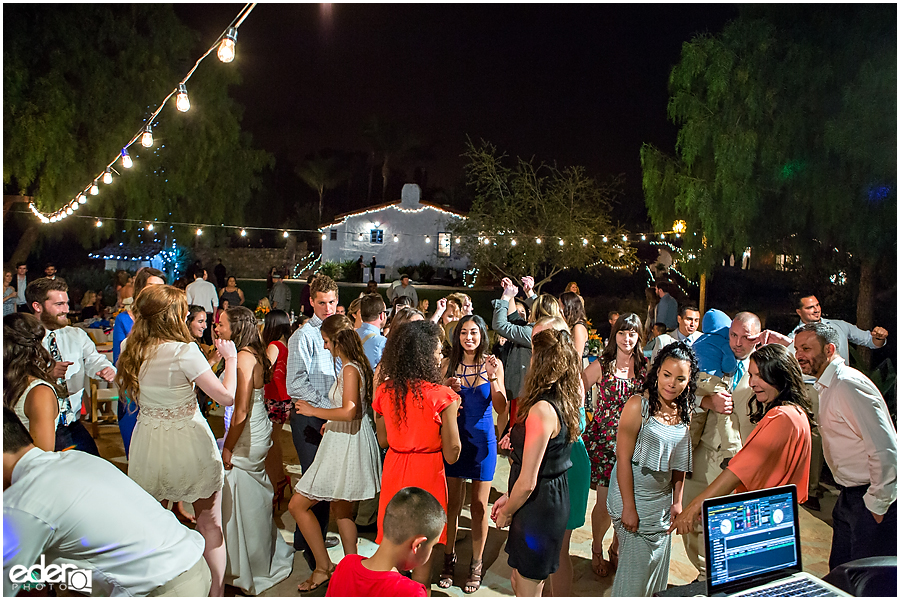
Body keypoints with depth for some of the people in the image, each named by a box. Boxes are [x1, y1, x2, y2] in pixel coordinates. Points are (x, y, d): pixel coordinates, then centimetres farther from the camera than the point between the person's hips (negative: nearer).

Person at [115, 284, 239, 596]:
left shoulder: (130, 350, -1)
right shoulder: (184, 351, -19)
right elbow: (227, 396, -18)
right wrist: (231, 358, -4)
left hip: (147, 441, 5)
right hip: (188, 444, -5)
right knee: (210, 524, 10)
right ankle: (215, 592, 18)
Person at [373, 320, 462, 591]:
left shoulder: (385, 390, -4)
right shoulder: (442, 397, -17)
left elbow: (383, 440, 9)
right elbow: (451, 455, -12)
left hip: (394, 471, 5)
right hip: (427, 474, -4)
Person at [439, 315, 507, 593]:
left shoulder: (493, 364, -4)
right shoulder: (448, 363, 0)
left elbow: (501, 409, -7)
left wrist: (493, 378, -21)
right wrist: (446, 389, -15)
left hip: (482, 441, -1)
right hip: (453, 438, 1)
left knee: (479, 504, 7)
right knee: (452, 502, 10)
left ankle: (476, 564, 23)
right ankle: (449, 556, 29)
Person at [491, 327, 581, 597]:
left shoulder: (542, 410, -27)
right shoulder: (566, 401, 2)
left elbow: (527, 483, -23)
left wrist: (506, 513, -4)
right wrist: (508, 498, 15)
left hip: (538, 506, -8)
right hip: (555, 497, 8)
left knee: (527, 590, 11)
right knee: (519, 581, 24)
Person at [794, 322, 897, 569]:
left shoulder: (849, 386, -22)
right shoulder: (827, 386, 10)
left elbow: (885, 450, -25)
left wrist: (877, 504, -19)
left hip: (871, 498, -10)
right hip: (850, 496, 10)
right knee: (840, 573, 18)